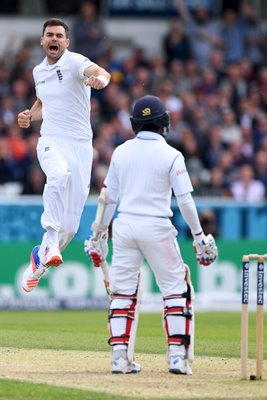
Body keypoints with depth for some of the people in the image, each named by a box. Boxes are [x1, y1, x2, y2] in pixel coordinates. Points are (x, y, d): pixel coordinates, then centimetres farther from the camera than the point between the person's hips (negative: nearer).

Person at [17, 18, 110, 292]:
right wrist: (29, 116, 8)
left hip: (80, 145, -2)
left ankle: (40, 258, 22)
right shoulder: (38, 71, 12)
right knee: (59, 174, -36)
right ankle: (51, 238, -35)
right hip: (51, 142, 2)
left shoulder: (74, 62, -6)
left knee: (70, 224, -1)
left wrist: (100, 78, -53)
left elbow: (99, 71, -28)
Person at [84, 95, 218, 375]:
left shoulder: (121, 152, 5)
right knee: (175, 289, 5)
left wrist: (99, 233, 18)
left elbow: (109, 197, 9)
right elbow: (185, 199, -8)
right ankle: (177, 356, -3)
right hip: (156, 227, -3)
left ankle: (119, 357, 2)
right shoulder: (171, 156, -6)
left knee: (122, 291, 8)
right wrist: (198, 235, 0)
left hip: (124, 225, 4)